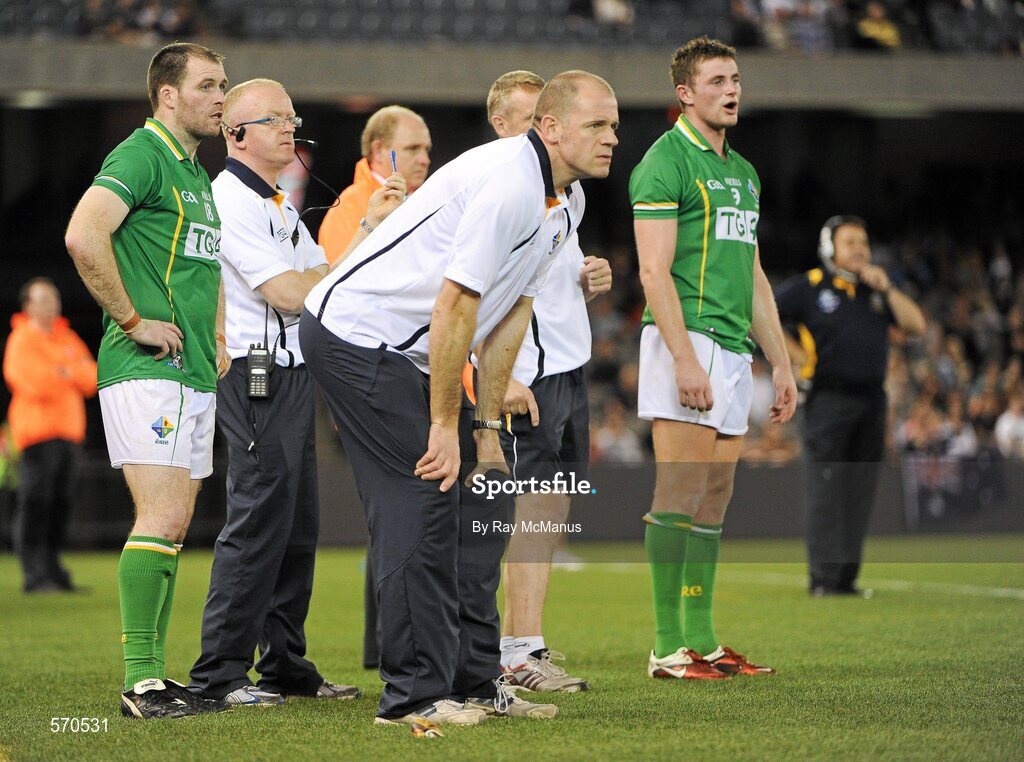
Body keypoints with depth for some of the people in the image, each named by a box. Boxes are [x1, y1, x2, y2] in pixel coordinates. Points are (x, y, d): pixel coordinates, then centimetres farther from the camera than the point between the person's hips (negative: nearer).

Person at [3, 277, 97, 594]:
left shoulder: (67, 339, 18)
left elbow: (92, 379, 9)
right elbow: (33, 383, -18)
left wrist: (65, 372, -10)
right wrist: (69, 376, -4)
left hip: (66, 431, 7)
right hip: (36, 431, -7)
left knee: (60, 502, 8)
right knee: (35, 502, -11)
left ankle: (51, 567, 15)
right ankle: (34, 574, -12)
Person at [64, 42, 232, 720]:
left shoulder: (198, 175, 22)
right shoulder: (142, 155, -9)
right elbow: (83, 235, -24)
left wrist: (217, 340, 22)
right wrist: (134, 320, -18)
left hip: (194, 373, 10)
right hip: (146, 369, -10)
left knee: (172, 525, 8)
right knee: (162, 519, -15)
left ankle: (154, 676, 11)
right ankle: (142, 681, -14)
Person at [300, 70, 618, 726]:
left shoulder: (565, 203, 8)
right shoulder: (509, 183, -24)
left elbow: (510, 314, 12)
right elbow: (455, 307, -24)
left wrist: (487, 427, 8)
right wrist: (444, 425, -19)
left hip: (408, 352, 10)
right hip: (355, 334, -10)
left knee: (471, 506, 8)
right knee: (424, 501, -12)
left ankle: (475, 682, 14)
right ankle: (415, 694, -9)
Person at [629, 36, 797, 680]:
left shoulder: (743, 171, 21)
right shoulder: (667, 161, -6)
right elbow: (655, 270, -13)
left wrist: (781, 363, 19)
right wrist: (684, 357, -21)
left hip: (735, 349, 8)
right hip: (686, 340, -8)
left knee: (715, 500, 8)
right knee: (681, 495, -10)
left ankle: (702, 639, 11)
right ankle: (669, 647, -9)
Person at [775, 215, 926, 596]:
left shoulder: (877, 290, 15)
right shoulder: (807, 287, 0)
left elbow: (916, 325, 6)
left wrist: (886, 288, -3)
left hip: (871, 401, 5)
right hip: (828, 402, -5)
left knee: (860, 495, 5)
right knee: (826, 493, -8)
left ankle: (846, 577, 10)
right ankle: (825, 576, -9)